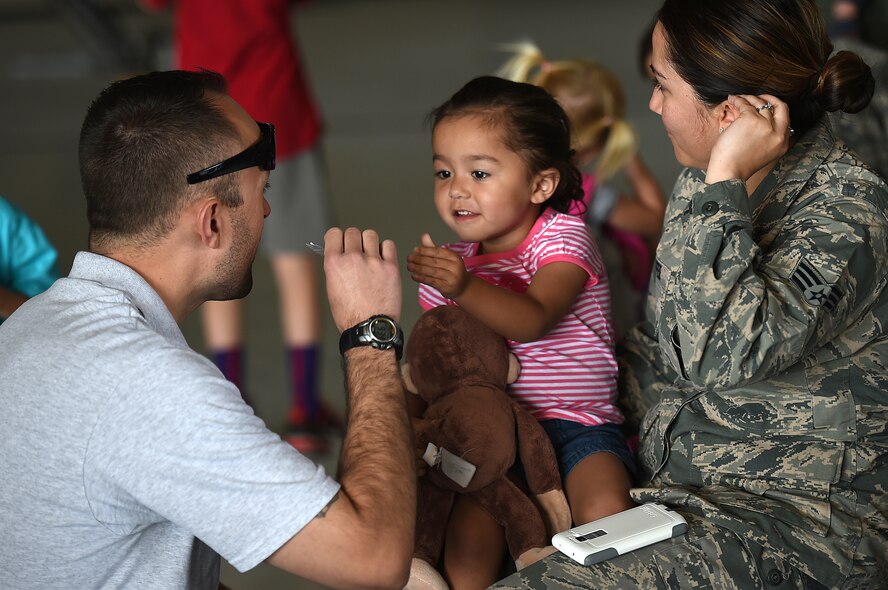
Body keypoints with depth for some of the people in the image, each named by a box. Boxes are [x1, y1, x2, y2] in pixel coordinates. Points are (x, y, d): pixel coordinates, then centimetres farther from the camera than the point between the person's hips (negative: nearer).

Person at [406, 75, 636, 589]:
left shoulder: (562, 238, -4)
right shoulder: (452, 263, 12)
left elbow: (534, 319, -25)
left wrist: (465, 287, -39)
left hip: (576, 420, -3)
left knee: (606, 510, -29)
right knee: (469, 537, -20)